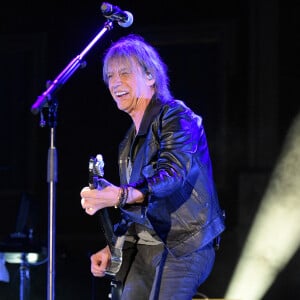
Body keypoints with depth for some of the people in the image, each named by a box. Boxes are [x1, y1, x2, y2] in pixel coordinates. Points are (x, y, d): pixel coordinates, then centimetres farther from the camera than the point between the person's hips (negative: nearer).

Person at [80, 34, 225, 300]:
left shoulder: (176, 116, -8)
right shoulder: (131, 140, 18)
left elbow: (172, 173, -26)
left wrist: (121, 196, -42)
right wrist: (112, 249, 14)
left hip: (183, 246, -8)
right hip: (143, 249, 8)